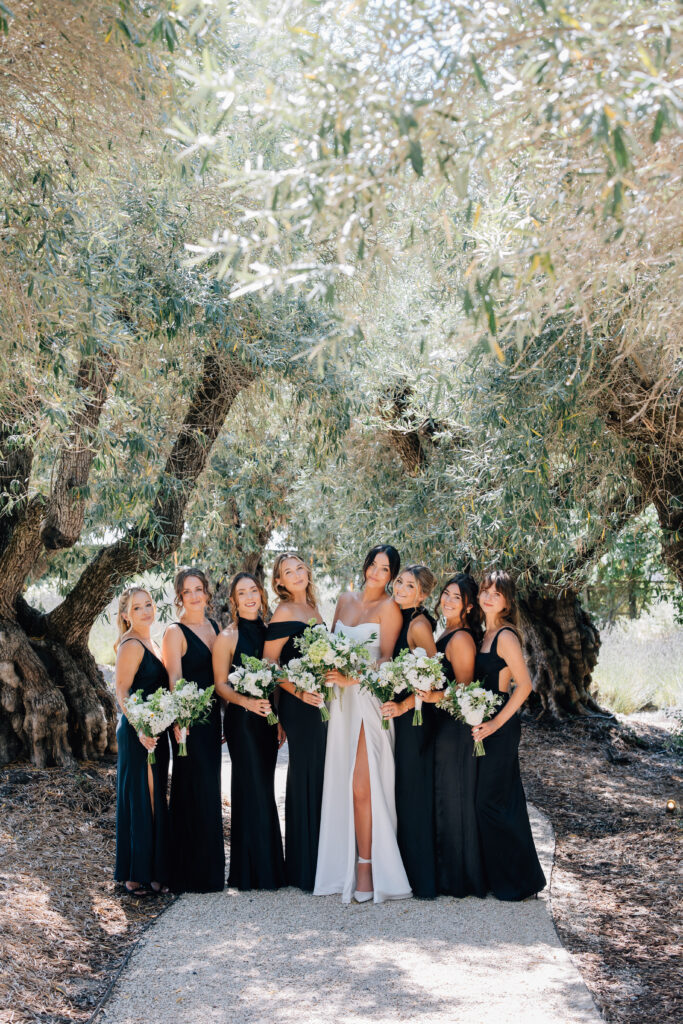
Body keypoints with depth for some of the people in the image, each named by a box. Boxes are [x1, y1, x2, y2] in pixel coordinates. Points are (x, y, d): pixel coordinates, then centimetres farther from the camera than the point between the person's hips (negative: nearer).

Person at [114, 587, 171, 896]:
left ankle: (154, 871, 20)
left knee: (154, 799, 12)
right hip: (138, 732, -9)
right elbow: (122, 692, -18)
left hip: (154, 731, 9)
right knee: (141, 798, -4)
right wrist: (140, 729, -26)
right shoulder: (131, 645, -13)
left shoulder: (150, 643, 15)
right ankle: (138, 874, 3)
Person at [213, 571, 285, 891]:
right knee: (253, 790, -5)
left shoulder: (267, 632, 11)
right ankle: (252, 872, 3)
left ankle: (269, 867, 15)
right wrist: (247, 702, -21)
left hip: (266, 718, 5)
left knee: (264, 790, 9)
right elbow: (221, 685, -5)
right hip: (241, 720, -5)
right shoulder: (228, 637, -4)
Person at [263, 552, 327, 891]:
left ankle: (320, 861, 19)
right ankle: (303, 869, 3)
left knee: (321, 774, 11)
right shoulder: (285, 612, -8)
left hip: (320, 699, 8)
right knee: (305, 775, -5)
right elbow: (269, 664, -12)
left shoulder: (313, 609, 16)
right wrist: (297, 691, -20)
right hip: (299, 703, -8)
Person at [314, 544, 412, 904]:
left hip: (369, 699, -5)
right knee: (340, 784, 2)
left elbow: (386, 658, -7)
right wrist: (327, 674, 2)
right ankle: (345, 865, 7)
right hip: (340, 700, 5)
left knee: (362, 786, -11)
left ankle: (367, 867, -5)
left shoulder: (388, 607, -1)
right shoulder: (345, 600, 16)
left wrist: (352, 678, -20)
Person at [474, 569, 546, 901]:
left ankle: (517, 878, 6)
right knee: (487, 800, 13)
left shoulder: (505, 636, -14)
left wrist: (496, 723, -19)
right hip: (484, 724, 9)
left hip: (501, 728, -9)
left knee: (493, 801, -4)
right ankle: (498, 874, 23)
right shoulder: (484, 633, 12)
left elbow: (524, 684, -19)